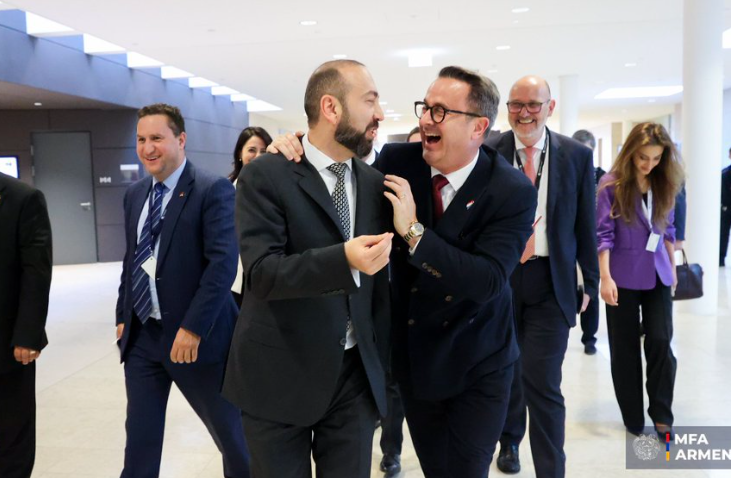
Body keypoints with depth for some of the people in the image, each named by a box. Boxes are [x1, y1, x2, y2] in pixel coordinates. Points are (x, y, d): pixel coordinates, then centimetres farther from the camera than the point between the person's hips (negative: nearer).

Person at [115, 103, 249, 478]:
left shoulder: (213, 190, -12)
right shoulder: (135, 194, 11)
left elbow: (223, 263, -20)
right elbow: (131, 260, 17)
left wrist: (192, 327, -22)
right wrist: (123, 316, 12)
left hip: (193, 336, -6)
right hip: (141, 335, 6)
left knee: (229, 430, 11)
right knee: (139, 436, 14)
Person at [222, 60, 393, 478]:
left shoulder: (376, 183, 4)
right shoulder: (265, 176, -10)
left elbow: (380, 281, 10)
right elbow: (261, 272, -20)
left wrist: (379, 359, 11)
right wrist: (344, 259, -34)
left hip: (357, 374, 4)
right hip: (280, 375, -3)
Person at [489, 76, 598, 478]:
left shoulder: (576, 156, -1)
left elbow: (585, 225, 3)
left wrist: (590, 282, 5)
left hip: (549, 282, -1)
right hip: (498, 276, 1)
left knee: (542, 382, -5)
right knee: (505, 371, 18)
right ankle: (509, 441, 44)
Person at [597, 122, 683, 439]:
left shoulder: (664, 183, 4)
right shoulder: (612, 184, -9)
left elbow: (668, 228, 13)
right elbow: (603, 234, -13)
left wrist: (672, 266, 14)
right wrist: (606, 278, -19)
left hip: (657, 275, 4)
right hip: (623, 277, -3)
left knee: (660, 342, -2)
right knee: (625, 348, 7)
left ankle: (662, 415, 14)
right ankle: (633, 417, 21)